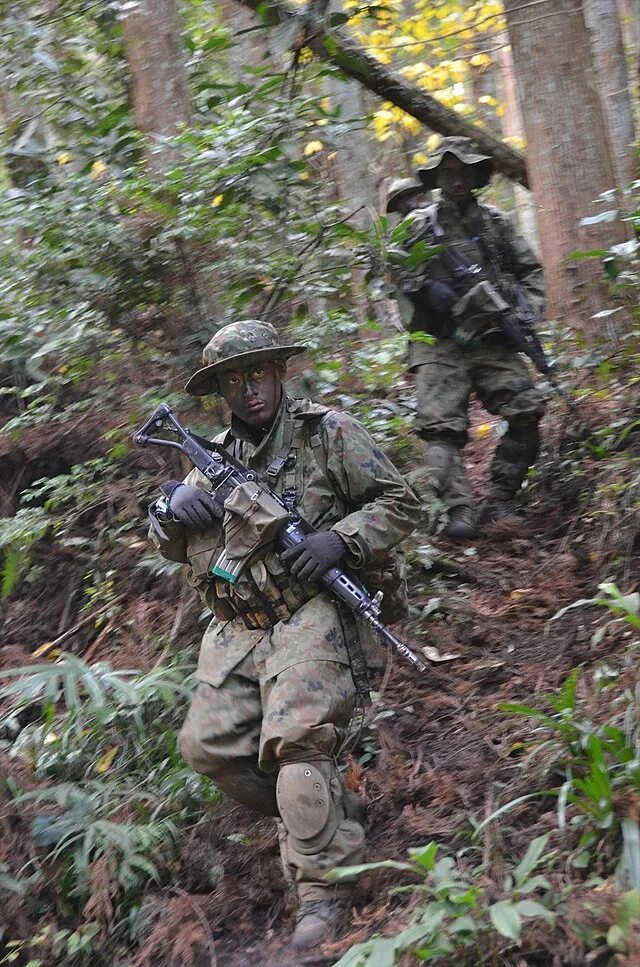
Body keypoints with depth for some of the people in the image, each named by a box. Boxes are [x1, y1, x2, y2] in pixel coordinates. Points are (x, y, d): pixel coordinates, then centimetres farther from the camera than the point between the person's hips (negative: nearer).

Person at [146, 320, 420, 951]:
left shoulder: (328, 433, 1)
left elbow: (400, 504, 1)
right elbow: (172, 548, 19)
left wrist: (340, 539, -16)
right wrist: (174, 507, -5)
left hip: (310, 616, -6)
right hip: (236, 630, 6)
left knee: (294, 740, -22)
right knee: (208, 744, -2)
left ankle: (323, 890, -12)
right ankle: (332, 811, 15)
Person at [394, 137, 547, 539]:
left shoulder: (497, 222, 13)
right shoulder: (419, 225, 7)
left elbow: (532, 271, 17)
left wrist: (529, 307, 1)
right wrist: (424, 287, -13)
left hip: (493, 340, 2)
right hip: (440, 345, -2)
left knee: (527, 410, -13)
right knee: (441, 426, -15)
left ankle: (502, 500, -2)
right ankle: (460, 510, -16)